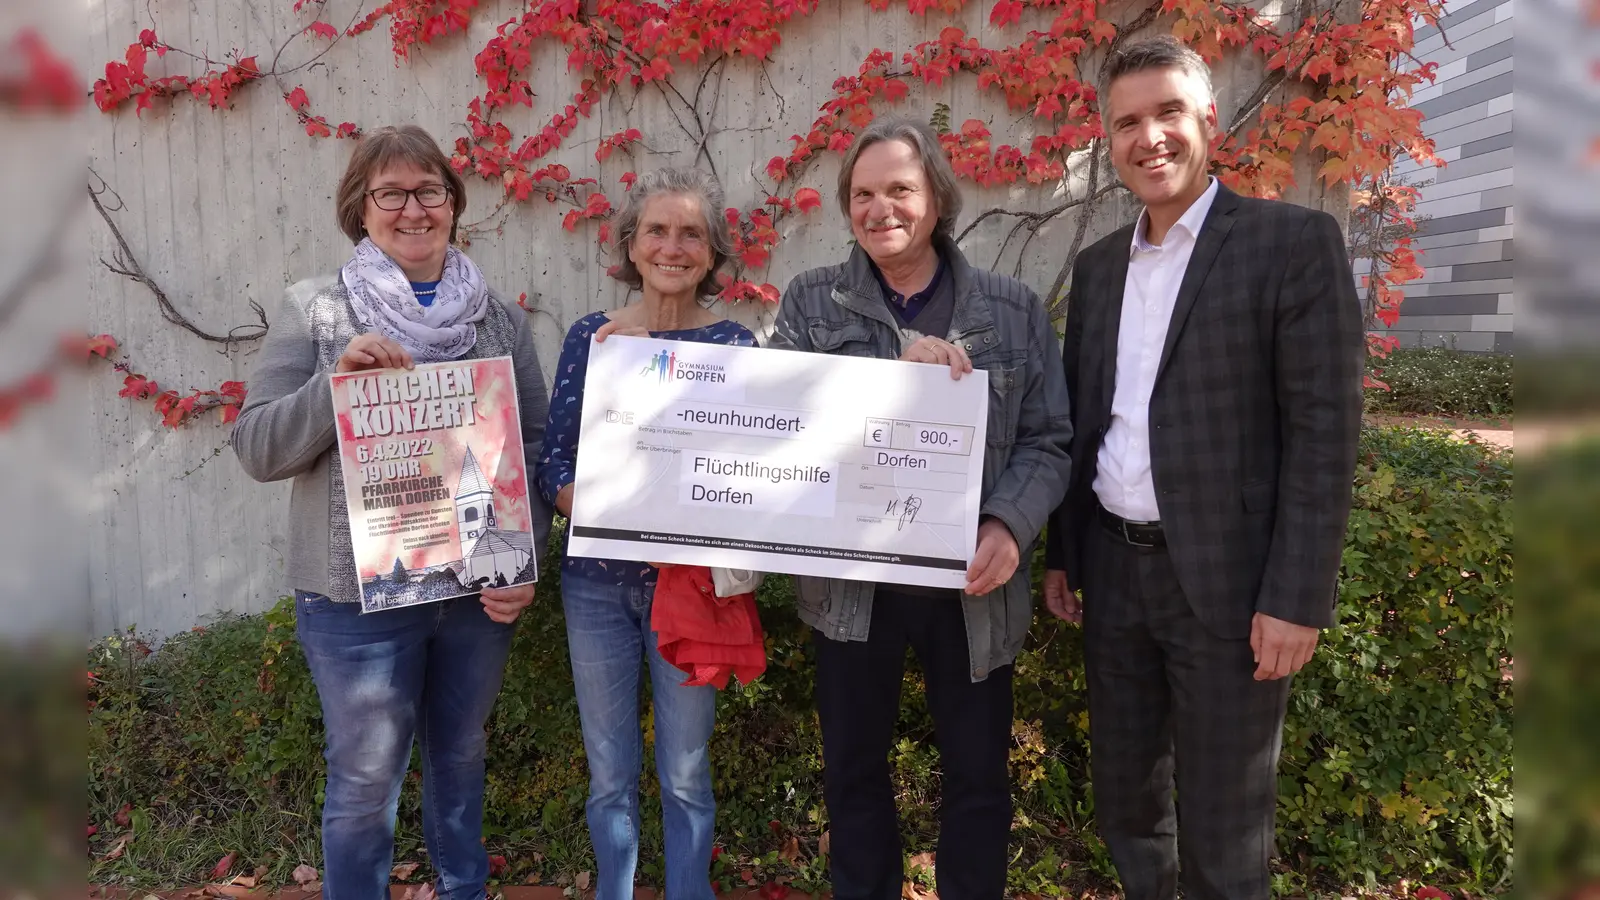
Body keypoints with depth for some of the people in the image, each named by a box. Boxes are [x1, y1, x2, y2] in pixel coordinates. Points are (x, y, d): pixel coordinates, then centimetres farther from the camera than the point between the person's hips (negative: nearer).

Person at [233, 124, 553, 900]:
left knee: (461, 757, 20)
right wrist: (336, 382, -23)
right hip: (359, 593, -3)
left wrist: (525, 559, -6)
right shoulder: (315, 309, -4)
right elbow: (258, 450, -7)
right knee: (365, 782, 8)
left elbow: (535, 446, 5)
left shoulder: (499, 315, 4)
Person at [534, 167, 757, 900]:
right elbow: (552, 465, -3)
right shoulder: (590, 336, 0)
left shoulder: (735, 344, -2)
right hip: (597, 581, 1)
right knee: (610, 771, 13)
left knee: (685, 772, 10)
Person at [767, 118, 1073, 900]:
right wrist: (895, 364, -23)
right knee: (853, 768, 16)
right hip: (851, 577, 0)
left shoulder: (1013, 309, 2)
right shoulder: (811, 302, 1)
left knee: (978, 773, 15)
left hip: (970, 583, 0)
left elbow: (1048, 441, 0)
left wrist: (1008, 526, -17)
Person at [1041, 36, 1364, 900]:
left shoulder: (1293, 241, -8)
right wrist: (1061, 553, 13)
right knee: (1124, 795, 18)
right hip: (1113, 569, 5)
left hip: (1227, 576, -5)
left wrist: (1297, 598, -16)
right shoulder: (1097, 264, 10)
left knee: (1222, 823, 8)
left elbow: (1325, 431, -12)